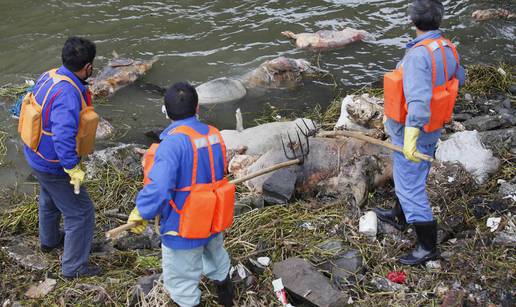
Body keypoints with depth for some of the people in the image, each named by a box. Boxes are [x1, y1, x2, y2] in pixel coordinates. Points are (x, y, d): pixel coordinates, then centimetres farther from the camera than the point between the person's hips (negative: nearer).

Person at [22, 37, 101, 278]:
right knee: (80, 212, 5)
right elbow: (64, 137, -41)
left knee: (50, 200, 33)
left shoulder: (49, 76, -5)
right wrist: (73, 169, -31)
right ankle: (74, 267, 18)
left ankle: (49, 240, 57)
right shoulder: (68, 94, -33)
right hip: (53, 166, -9)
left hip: (36, 156, 10)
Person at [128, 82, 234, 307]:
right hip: (213, 219, 8)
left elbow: (159, 186, -34)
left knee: (182, 281, 13)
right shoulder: (214, 134, -6)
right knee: (216, 257, 35)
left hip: (184, 229, -8)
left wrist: (141, 213, -19)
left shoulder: (173, 141, -28)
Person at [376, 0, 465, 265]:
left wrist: (410, 137, -47)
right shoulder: (448, 49, -4)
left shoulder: (418, 55, -31)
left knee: (410, 185, 1)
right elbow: (457, 78, 16)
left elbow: (418, 98, -42)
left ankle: (427, 246, 11)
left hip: (411, 130, -9)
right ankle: (399, 216, 49)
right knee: (414, 175, 26)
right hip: (432, 126, 9)